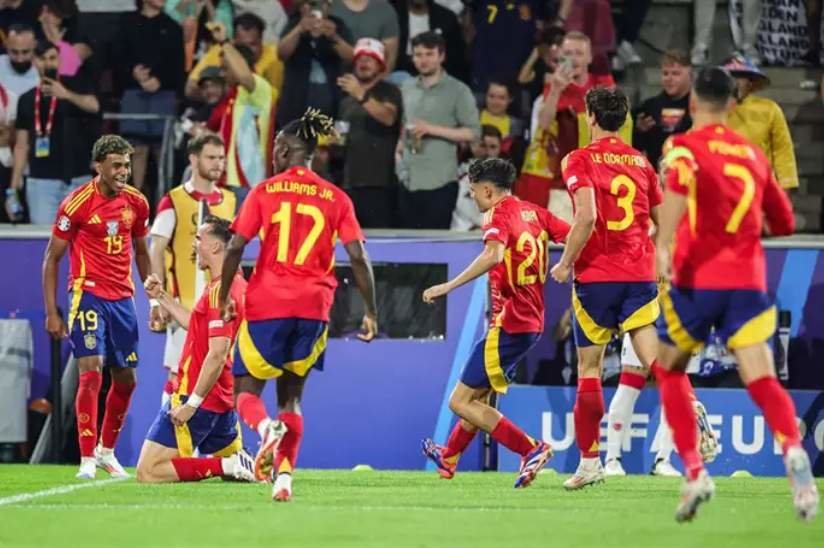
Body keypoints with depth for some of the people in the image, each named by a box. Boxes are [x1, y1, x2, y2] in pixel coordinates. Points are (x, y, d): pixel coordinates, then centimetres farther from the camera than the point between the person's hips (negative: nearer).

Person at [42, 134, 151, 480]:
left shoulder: (136, 202, 4)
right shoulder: (77, 204, -10)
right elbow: (52, 258, -5)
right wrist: (52, 312, -9)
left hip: (123, 298, 5)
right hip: (88, 294, -5)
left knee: (126, 379, 10)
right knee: (91, 373, -14)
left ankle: (107, 450, 28)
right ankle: (87, 459, -9)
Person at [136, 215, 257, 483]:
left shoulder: (219, 291, -18)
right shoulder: (238, 285, 12)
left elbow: (217, 355, -24)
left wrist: (191, 403, -23)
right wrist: (163, 298, 28)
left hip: (197, 400, -10)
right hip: (223, 401, 10)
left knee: (148, 472, -10)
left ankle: (227, 466, -14)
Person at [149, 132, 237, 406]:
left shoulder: (229, 201, 11)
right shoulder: (174, 201, -4)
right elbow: (156, 252, -5)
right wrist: (158, 300, -11)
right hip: (184, 302, -5)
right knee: (178, 373, -4)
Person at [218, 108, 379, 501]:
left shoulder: (264, 191, 0)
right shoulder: (336, 198, 6)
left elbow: (235, 248, -6)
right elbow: (358, 257, -1)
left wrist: (224, 297, 5)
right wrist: (371, 311, 5)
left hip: (266, 306, -3)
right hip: (313, 308, 3)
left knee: (246, 392, 8)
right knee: (291, 398, 15)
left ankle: (267, 429, -25)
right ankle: (284, 476, 1)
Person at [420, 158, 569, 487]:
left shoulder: (498, 214, -13)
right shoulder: (533, 213, 10)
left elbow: (494, 254, -32)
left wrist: (449, 286, -34)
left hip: (509, 322, -9)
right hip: (533, 321, 9)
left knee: (461, 402, -6)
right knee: (479, 393, 27)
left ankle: (531, 449, -17)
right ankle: (448, 458, 45)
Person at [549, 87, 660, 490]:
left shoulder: (579, 161, -3)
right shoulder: (641, 162, 11)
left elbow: (587, 216, -18)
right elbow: (664, 221, 14)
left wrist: (565, 263, -8)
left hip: (596, 275, -3)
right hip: (640, 274, 3)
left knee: (589, 369, 7)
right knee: (653, 359, -6)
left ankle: (590, 461, 10)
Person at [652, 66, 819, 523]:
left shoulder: (685, 146, 0)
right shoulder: (753, 154, 15)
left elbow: (680, 181, -25)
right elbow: (783, 222, 22)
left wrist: (663, 245, -29)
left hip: (696, 279, -3)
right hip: (748, 280, 3)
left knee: (669, 368, 19)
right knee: (762, 380, -7)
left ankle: (694, 472, 7)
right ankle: (793, 451, -38)